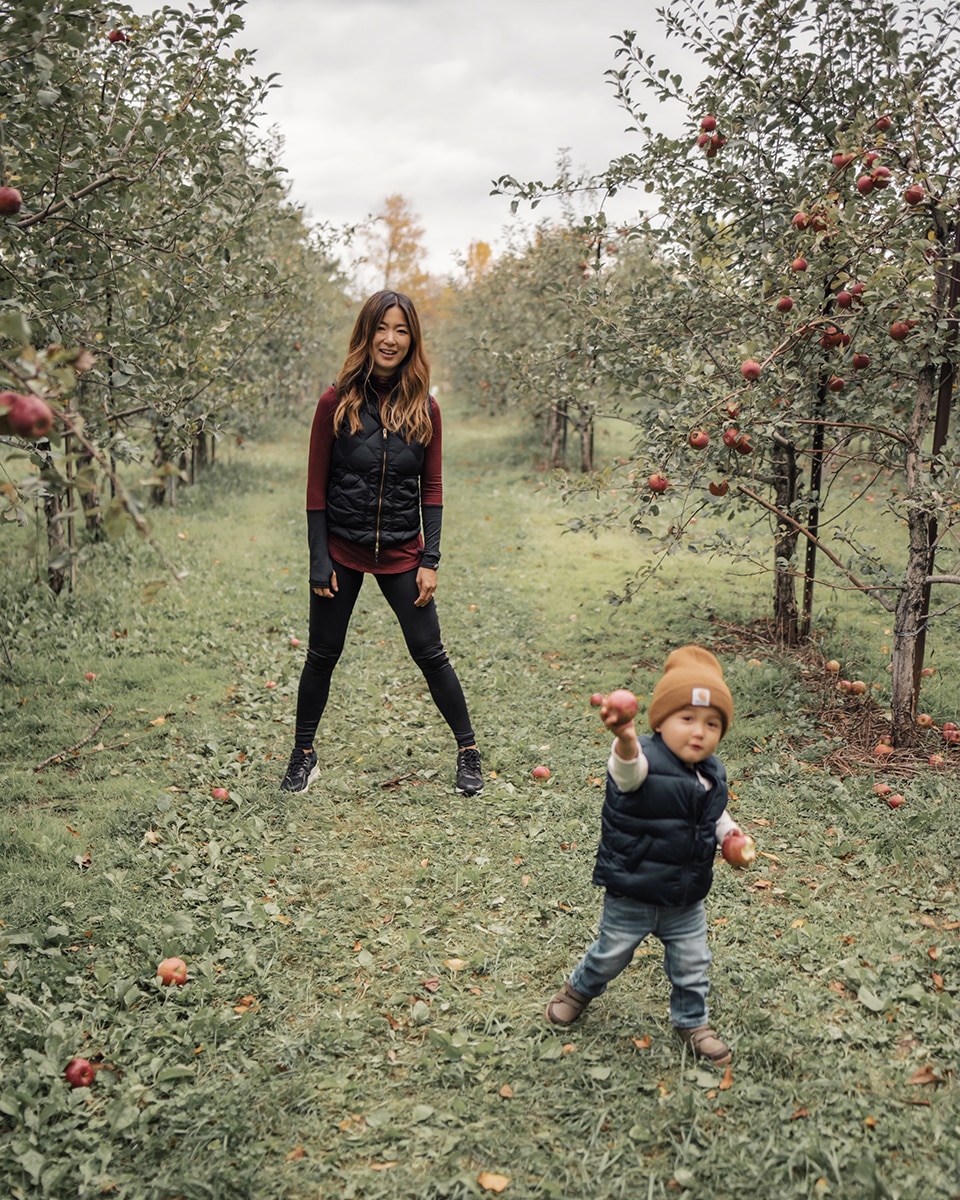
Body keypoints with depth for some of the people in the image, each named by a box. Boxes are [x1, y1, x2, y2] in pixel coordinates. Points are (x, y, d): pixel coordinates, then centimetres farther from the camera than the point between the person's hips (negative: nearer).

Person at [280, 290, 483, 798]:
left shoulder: (424, 408, -2)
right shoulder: (337, 401, -7)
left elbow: (431, 488, 2)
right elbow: (316, 485, -4)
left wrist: (430, 560, -4)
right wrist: (319, 561, -8)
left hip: (402, 553, 1)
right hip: (342, 551, 0)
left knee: (429, 654, 6)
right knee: (322, 655, 10)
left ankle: (468, 751, 20)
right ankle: (303, 756, 27)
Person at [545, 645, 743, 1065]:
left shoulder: (712, 774, -4)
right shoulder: (644, 762, -28)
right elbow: (629, 768, -55)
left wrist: (730, 834, 0)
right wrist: (625, 739, -76)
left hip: (686, 902, 5)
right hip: (631, 899, -5)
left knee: (691, 966, 18)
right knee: (610, 955, 18)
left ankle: (692, 1023, 44)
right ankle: (579, 989, 49)